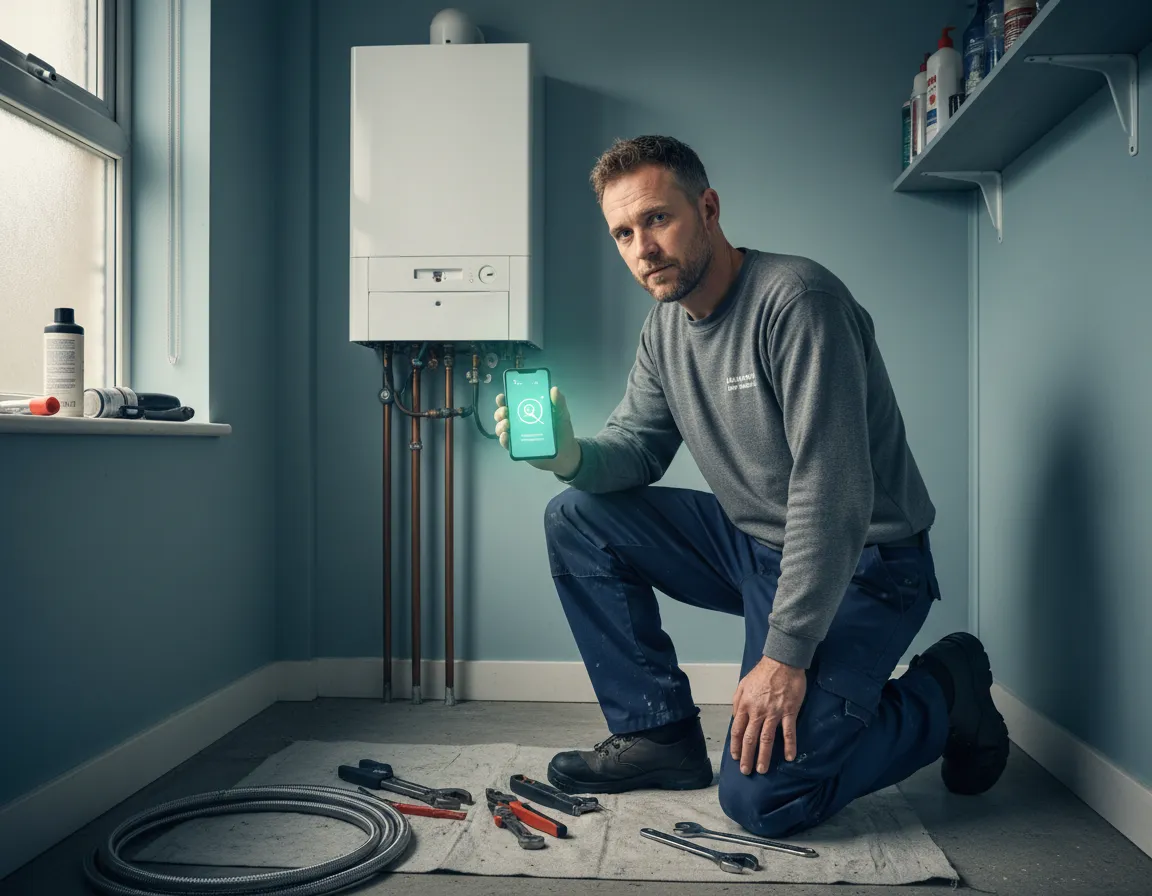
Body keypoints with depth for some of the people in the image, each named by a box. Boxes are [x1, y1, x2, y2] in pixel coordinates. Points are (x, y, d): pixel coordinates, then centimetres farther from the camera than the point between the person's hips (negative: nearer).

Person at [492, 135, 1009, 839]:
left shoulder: (795, 298, -22)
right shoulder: (666, 325, 5)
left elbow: (833, 493, -26)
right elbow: (638, 447, 8)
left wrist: (787, 653, -26)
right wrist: (573, 456, -17)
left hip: (859, 562, -8)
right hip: (752, 543, 8)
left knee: (761, 798, -19)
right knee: (576, 518, 0)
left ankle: (945, 695, 6)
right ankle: (659, 732, 5)